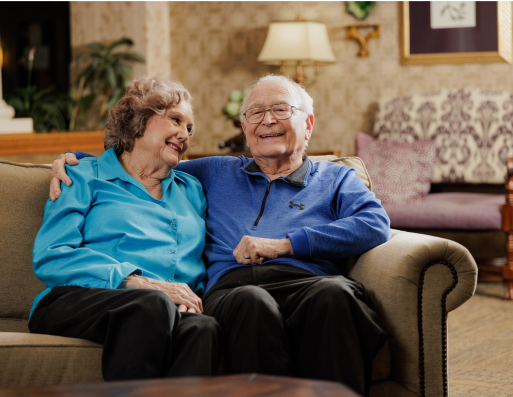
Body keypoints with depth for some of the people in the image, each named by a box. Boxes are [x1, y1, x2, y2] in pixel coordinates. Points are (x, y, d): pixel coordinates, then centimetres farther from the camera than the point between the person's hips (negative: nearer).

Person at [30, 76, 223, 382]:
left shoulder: (192, 190, 32)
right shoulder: (85, 177, 16)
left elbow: (200, 270, 27)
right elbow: (50, 258, 0)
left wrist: (190, 298, -1)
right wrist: (139, 282, -14)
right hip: (81, 300, -3)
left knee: (203, 328, -35)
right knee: (152, 305, -39)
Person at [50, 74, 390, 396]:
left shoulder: (336, 179, 27)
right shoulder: (215, 173, 36)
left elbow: (375, 224, 5)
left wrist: (285, 244, -2)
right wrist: (76, 159, 28)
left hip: (306, 282, 0)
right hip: (231, 288, 1)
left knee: (334, 293, -40)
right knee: (252, 301, -40)